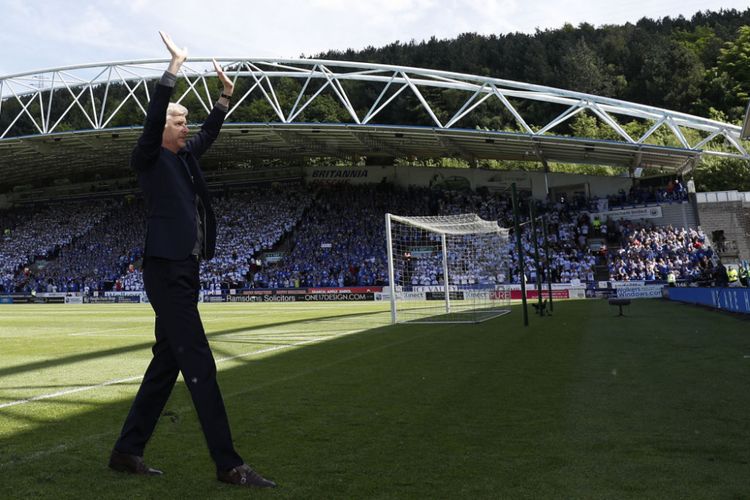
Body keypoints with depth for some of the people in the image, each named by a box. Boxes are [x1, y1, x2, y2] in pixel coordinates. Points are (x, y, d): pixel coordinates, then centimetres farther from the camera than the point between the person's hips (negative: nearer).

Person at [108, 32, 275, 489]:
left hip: (184, 271, 9)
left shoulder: (184, 156, 17)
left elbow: (208, 136, 32)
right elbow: (154, 115, -18)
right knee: (200, 365, -10)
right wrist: (175, 66, -17)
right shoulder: (149, 158, -3)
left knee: (166, 363, 12)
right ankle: (229, 464, -7)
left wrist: (226, 98, 27)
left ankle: (127, 451, 23)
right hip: (167, 271, -9)